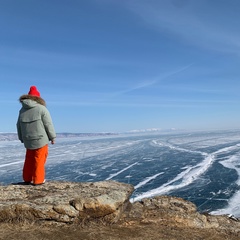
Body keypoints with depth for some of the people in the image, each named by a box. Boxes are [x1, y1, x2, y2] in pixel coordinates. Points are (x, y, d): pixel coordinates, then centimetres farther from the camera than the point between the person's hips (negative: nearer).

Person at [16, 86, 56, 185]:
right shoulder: (41, 108, -11)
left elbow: (19, 125, 13)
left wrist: (22, 138, 24)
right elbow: (48, 124, -10)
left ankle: (27, 179, 25)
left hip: (28, 140, 6)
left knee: (29, 160, 17)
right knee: (39, 160, 3)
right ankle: (38, 180, 9)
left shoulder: (22, 110, 7)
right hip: (40, 139, -5)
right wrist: (52, 137, 0)